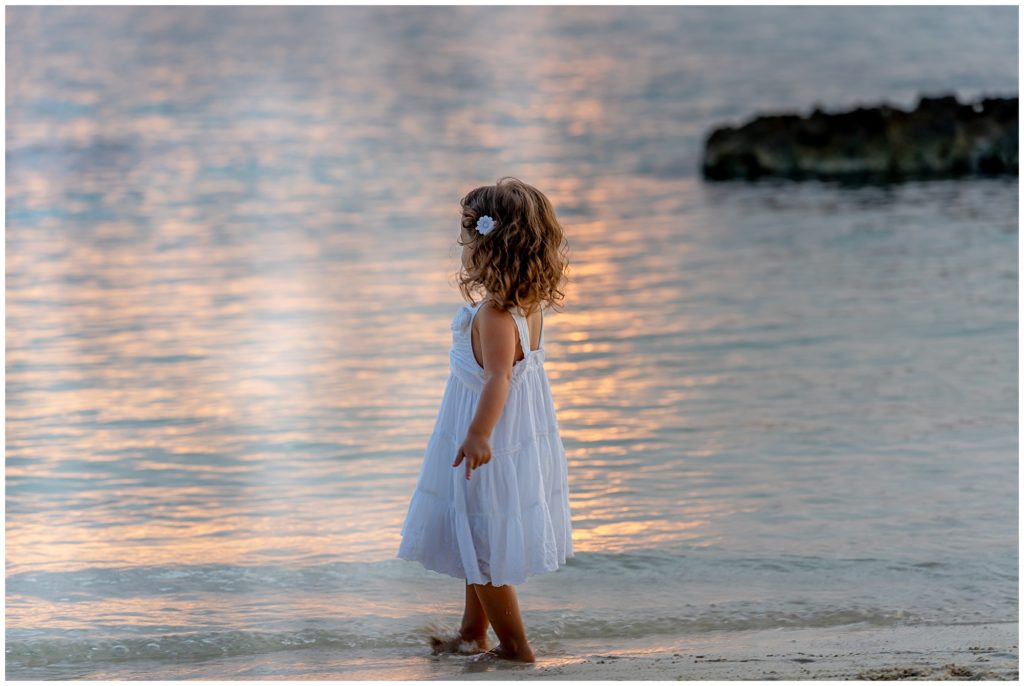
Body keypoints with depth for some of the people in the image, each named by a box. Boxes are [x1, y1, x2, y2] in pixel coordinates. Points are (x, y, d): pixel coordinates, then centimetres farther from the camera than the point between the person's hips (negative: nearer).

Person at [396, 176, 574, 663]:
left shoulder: (494, 315, -26)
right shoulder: (529, 305, 1)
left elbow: (499, 376, -36)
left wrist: (478, 435, -42)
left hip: (493, 448, -10)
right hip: (523, 437, 10)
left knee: (483, 549, 4)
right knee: (480, 543, 22)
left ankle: (514, 646, 13)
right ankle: (472, 633, 34)